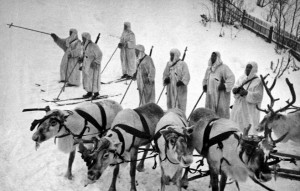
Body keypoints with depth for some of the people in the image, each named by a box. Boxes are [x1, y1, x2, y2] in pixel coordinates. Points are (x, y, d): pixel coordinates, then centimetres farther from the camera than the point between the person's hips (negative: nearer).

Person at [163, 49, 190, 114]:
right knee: (170, 104, 4)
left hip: (180, 88, -5)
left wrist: (182, 81, -27)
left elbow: (186, 75, -10)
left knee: (180, 104, -5)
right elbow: (165, 74, 17)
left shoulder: (182, 64, -2)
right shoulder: (169, 64, 14)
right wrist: (166, 79, -6)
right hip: (171, 88, 5)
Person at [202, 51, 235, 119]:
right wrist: (204, 85, 12)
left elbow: (231, 78, -10)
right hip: (210, 94, 7)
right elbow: (205, 79, 31)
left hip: (221, 95, -6)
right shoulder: (209, 68, 17)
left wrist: (225, 86, -20)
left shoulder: (224, 67, -4)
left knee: (221, 110, -6)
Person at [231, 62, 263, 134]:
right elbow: (234, 89, 6)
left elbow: (258, 96, -14)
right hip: (238, 106, 6)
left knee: (249, 128, -9)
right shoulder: (242, 78, 9)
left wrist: (246, 93, -24)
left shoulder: (258, 81, -8)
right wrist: (237, 89, -17)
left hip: (250, 109, -6)